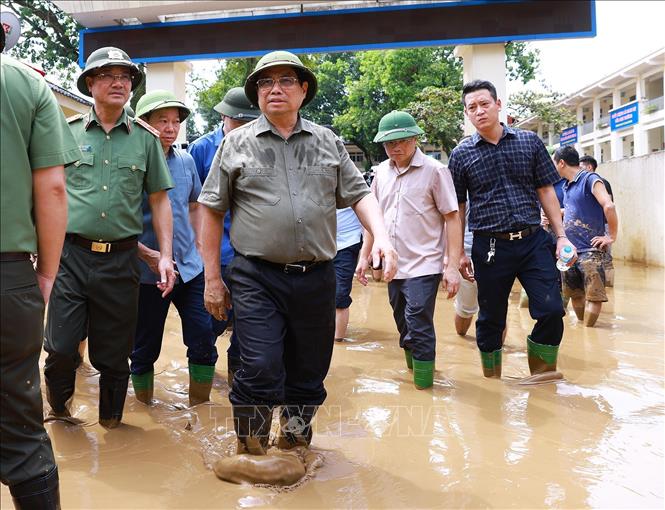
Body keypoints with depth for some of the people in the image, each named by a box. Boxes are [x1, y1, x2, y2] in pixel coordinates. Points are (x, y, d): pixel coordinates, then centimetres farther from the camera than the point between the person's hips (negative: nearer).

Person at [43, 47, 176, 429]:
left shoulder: (146, 138, 8)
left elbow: (159, 199, 9)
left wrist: (165, 255, 2)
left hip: (121, 258, 1)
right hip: (71, 254, 0)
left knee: (114, 354, 8)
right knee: (61, 347, -3)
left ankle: (111, 420, 28)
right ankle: (58, 406, 27)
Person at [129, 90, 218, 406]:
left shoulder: (186, 161, 7)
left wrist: (196, 243, 13)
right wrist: (147, 254, -18)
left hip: (189, 267, 5)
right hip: (148, 272, -4)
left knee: (204, 339, 3)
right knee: (145, 348, 9)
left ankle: (199, 406, 20)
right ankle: (145, 407, 31)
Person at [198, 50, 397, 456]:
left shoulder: (327, 142, 11)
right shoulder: (237, 144, 5)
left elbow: (359, 195, 11)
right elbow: (212, 211, 6)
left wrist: (381, 236, -9)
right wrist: (212, 279, 3)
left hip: (316, 278, 3)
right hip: (257, 278, -2)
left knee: (309, 373, 12)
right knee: (261, 370, -9)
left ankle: (296, 442, 34)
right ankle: (251, 452, 13)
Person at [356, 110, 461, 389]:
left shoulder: (434, 170, -7)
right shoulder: (382, 172, 9)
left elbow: (452, 218, -8)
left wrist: (453, 266, -14)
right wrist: (364, 255, 14)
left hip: (424, 266, -5)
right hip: (394, 265, 6)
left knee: (418, 328, -10)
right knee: (405, 328, 16)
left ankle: (423, 389, 2)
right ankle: (413, 367, 35)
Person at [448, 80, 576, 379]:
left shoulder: (530, 142, 6)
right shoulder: (461, 154, 3)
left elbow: (546, 191, 9)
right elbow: (457, 208, 7)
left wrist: (561, 236, 3)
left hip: (534, 241, 1)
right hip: (490, 246, -1)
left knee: (552, 311, -5)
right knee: (491, 320, 8)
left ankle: (542, 379, 18)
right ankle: (492, 384, 27)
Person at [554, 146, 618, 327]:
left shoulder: (590, 179, -11)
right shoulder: (567, 186, 14)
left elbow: (608, 206, -22)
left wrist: (611, 236, -18)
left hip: (590, 251, -8)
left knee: (593, 295, -6)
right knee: (575, 295, 15)